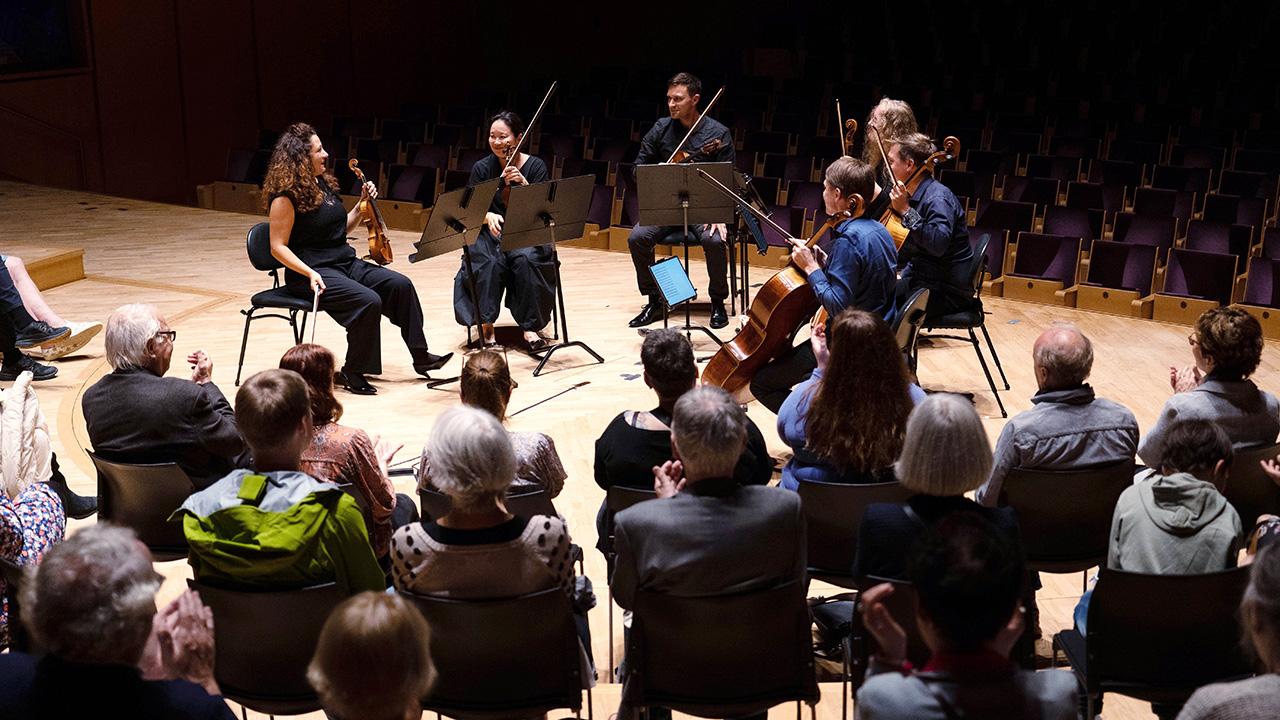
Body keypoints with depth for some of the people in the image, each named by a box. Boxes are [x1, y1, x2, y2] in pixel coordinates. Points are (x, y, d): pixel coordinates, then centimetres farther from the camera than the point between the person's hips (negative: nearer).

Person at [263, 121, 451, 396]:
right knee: (369, 301, -29)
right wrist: (309, 273, -25)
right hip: (315, 272, -8)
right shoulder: (286, 196, -13)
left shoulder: (324, 183, 12)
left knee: (399, 284, -10)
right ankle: (353, 373, -12)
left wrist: (363, 204, 7)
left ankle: (420, 357, -4)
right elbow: (278, 247, -14)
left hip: (345, 262, 8)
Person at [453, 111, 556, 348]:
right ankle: (486, 325, -23)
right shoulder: (481, 168, 3)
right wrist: (488, 216, -24)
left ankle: (530, 327, -23)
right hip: (492, 234, 1)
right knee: (489, 263, -33)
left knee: (527, 260, -34)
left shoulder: (536, 166, -1)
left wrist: (523, 183, -23)